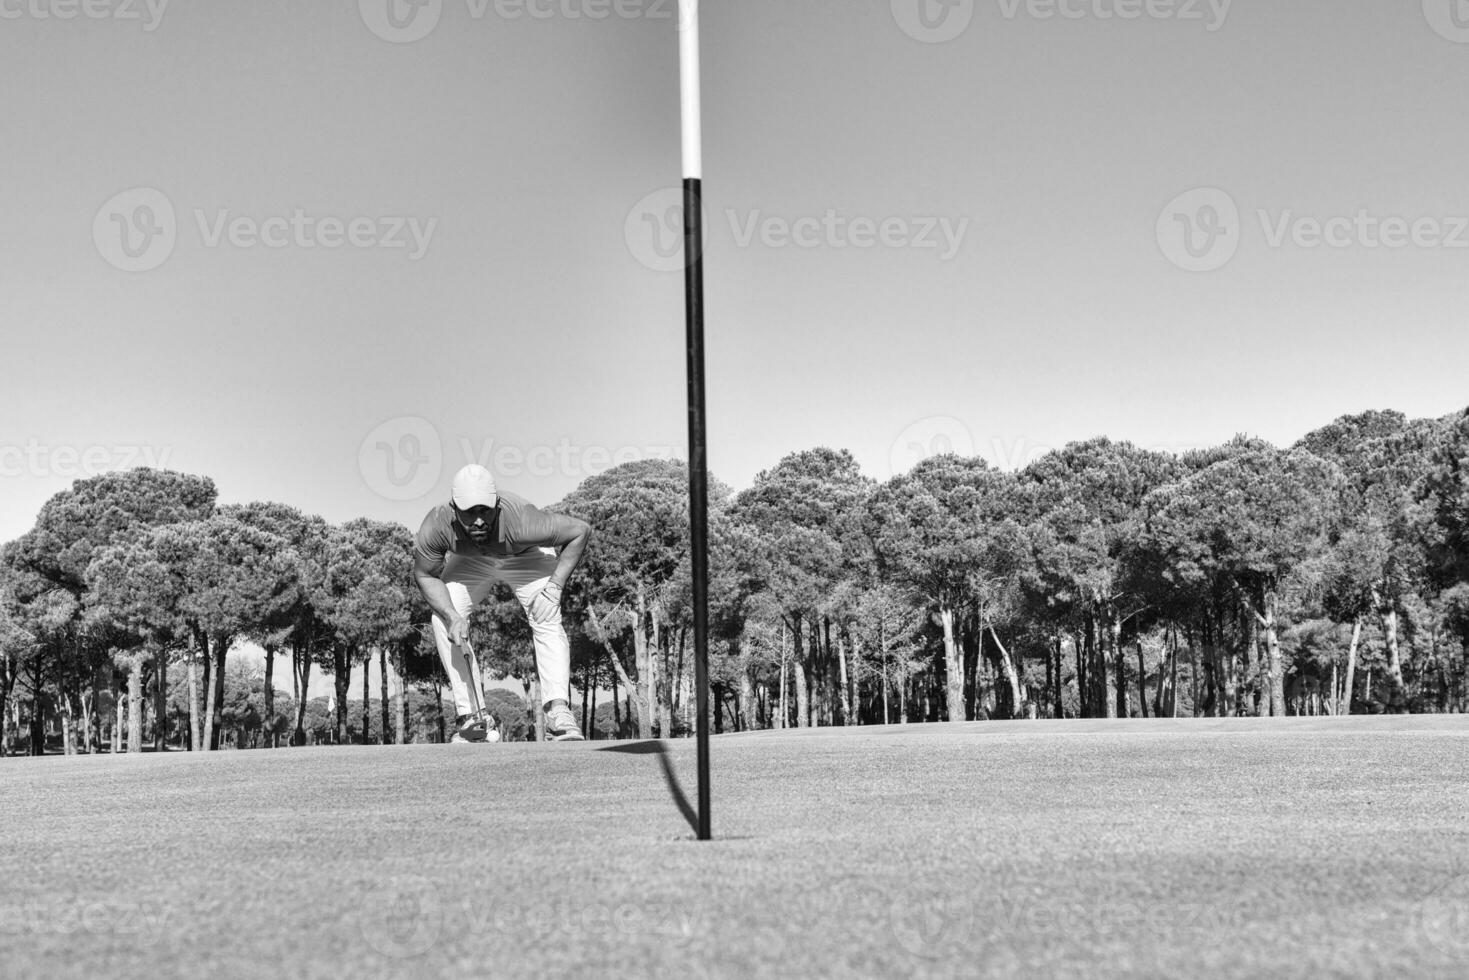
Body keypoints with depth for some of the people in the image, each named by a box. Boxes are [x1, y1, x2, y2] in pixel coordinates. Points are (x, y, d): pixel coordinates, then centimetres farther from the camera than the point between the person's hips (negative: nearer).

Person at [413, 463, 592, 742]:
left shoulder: (521, 520, -44)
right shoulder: (436, 525, -37)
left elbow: (581, 530, -29)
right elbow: (426, 575, -17)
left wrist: (555, 585, -32)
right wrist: (452, 615, -31)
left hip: (526, 558, -2)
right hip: (468, 562, 2)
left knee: (547, 620, -24)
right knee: (443, 621, -17)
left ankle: (559, 711, -28)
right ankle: (471, 716, -12)